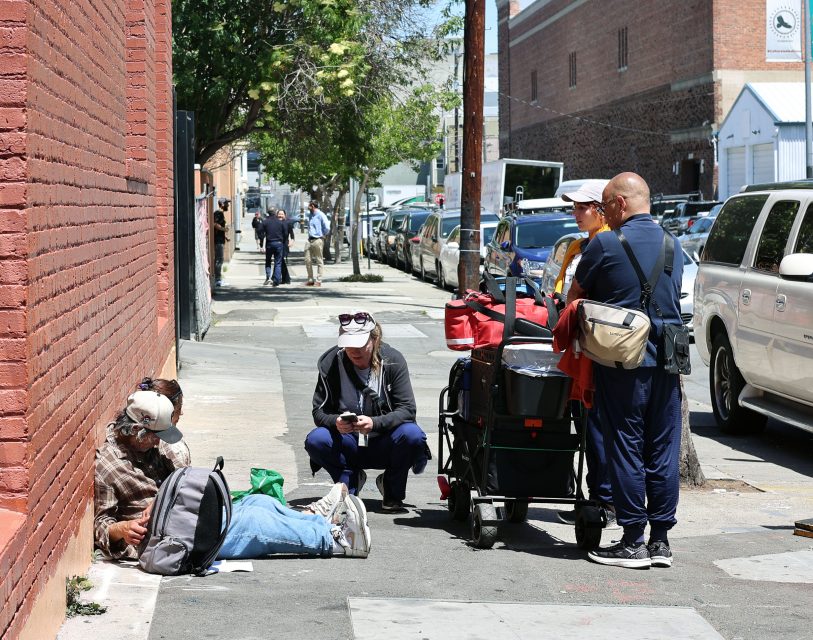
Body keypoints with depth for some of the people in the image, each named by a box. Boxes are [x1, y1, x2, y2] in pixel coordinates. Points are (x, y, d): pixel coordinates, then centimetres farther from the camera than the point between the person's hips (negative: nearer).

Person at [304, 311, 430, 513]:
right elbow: (319, 412, -6)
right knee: (315, 440, -28)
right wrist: (335, 422, -30)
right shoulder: (331, 363, -7)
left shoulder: (393, 360, -10)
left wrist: (375, 423, -33)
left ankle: (393, 492, -3)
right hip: (349, 446, 1)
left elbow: (407, 410, -15)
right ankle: (351, 480, 3)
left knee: (412, 434, -32)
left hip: (384, 446, -1)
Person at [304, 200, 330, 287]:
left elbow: (327, 228, -15)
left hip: (317, 240, -8)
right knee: (307, 260, 6)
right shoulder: (309, 215, 14)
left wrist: (322, 235, -1)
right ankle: (310, 280, 14)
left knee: (319, 261, -1)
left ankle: (318, 281, 1)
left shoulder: (321, 215, -10)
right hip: (310, 240, 8)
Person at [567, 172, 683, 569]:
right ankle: (660, 539, 12)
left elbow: (575, 297, 4)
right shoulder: (672, 245, 10)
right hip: (667, 359, 5)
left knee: (625, 448, 0)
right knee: (663, 448, 8)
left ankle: (633, 542, 1)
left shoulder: (605, 245, -8)